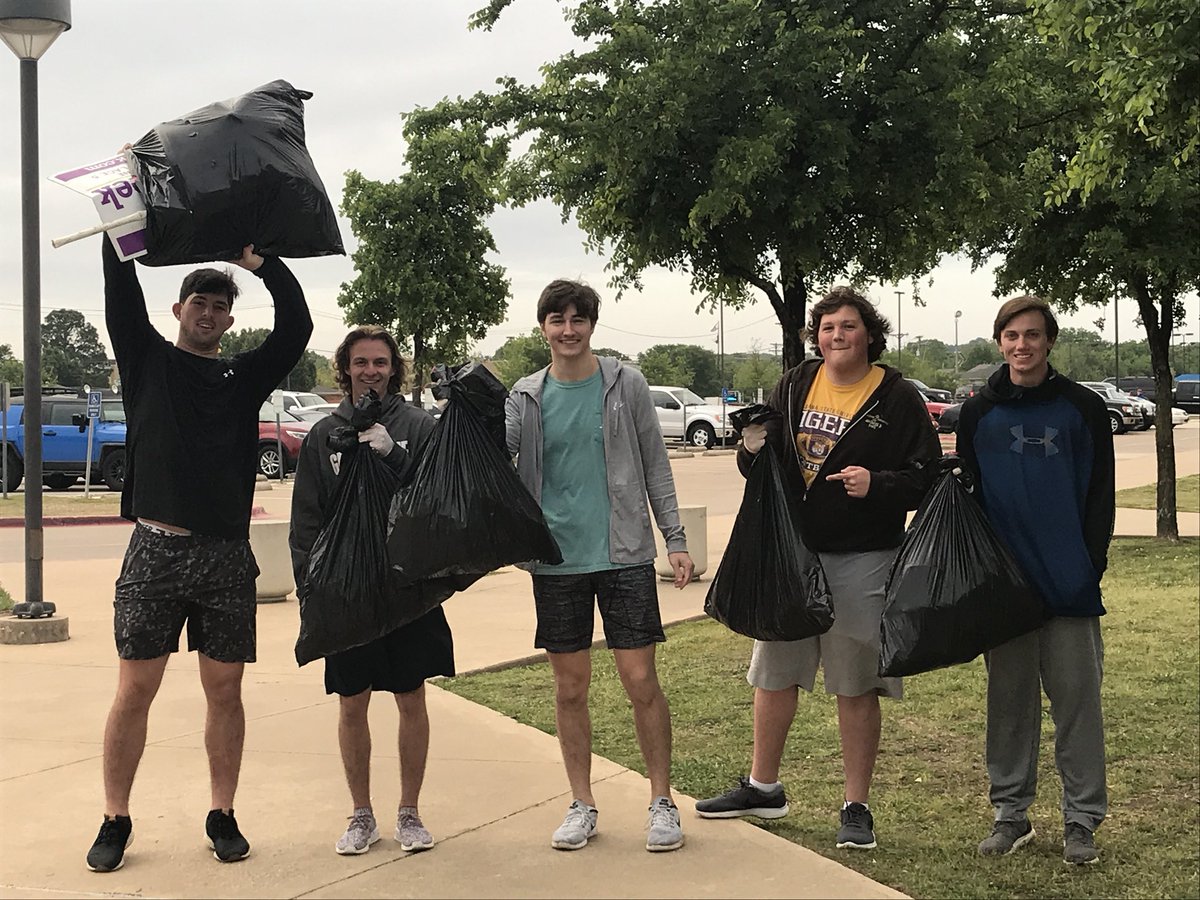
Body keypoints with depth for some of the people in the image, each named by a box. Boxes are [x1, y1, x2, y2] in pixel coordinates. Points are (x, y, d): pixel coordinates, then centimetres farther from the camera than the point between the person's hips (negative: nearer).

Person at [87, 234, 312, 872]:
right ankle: (115, 820, 12)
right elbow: (121, 295, -3)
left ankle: (222, 817, 17)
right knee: (134, 690, 1)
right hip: (155, 550, -1)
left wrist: (258, 261, -4)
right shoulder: (147, 360, 9)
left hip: (226, 556, 2)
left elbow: (297, 325, -1)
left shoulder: (244, 377, 11)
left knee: (225, 689, 6)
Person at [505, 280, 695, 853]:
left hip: (624, 553, -2)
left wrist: (675, 538, 1)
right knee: (570, 687, 7)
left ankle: (662, 801, 12)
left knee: (641, 680, -2)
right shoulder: (525, 397, 5)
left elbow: (655, 466, 5)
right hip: (557, 558, 2)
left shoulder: (625, 385, 2)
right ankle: (581, 805, 19)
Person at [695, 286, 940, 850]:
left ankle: (856, 807, 16)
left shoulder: (897, 398, -4)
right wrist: (753, 450, -10)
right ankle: (763, 788, 30)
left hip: (861, 560, -4)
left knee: (856, 687, 3)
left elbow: (927, 476, -5)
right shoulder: (794, 387, 8)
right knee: (773, 674, 14)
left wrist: (877, 483, -23)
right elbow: (762, 466, 13)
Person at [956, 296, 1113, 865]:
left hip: (1069, 584, -2)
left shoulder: (1084, 409, 1)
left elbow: (1101, 494, 3)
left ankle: (1082, 820, 12)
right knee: (1009, 701, 8)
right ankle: (1010, 813, 18)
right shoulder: (978, 413, 6)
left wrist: (1092, 564, -5)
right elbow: (966, 493, 10)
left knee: (1076, 699, 2)